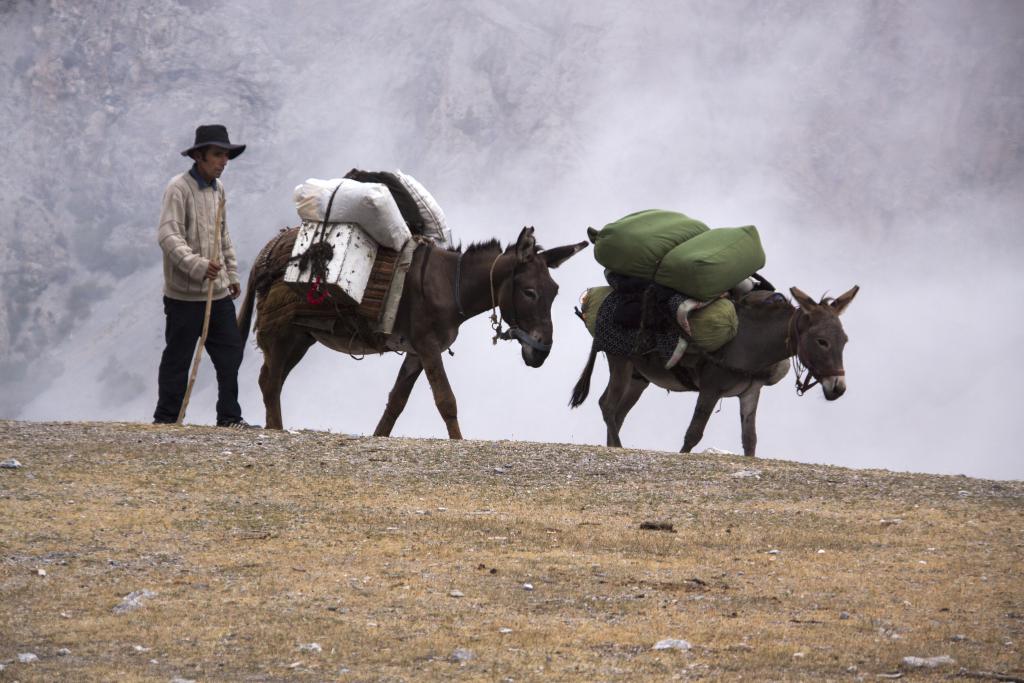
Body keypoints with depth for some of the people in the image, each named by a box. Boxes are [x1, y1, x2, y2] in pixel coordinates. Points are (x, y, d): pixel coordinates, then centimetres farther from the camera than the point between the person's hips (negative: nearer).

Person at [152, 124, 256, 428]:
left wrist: (232, 273, 21)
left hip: (218, 291, 7)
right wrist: (198, 266, -33)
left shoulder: (218, 189, 11)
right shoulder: (179, 188, -14)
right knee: (178, 357, 2)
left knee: (230, 352, 8)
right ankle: (166, 417, 11)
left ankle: (229, 416, 18)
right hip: (185, 293, -7)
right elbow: (168, 235, -23)